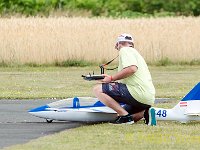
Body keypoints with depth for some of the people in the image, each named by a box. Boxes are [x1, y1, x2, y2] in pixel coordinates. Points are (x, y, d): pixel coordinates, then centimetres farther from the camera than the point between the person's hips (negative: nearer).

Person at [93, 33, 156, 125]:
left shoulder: (125, 50, -1)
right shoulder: (134, 52, 30)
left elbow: (132, 68, -20)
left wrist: (111, 78, -13)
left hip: (138, 93, -10)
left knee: (98, 89, -11)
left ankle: (125, 116, -17)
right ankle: (145, 113, 2)